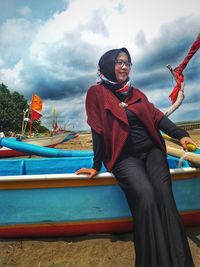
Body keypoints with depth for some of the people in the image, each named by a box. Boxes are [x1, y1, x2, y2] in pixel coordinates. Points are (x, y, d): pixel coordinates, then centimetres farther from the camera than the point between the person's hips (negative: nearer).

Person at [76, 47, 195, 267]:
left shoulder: (135, 92, 18)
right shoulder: (97, 92, 3)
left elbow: (156, 116, 8)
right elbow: (97, 130, -2)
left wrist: (180, 135, -7)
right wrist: (97, 165, -2)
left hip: (152, 151, 5)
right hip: (124, 157, -4)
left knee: (165, 198, -14)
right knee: (146, 197, -25)